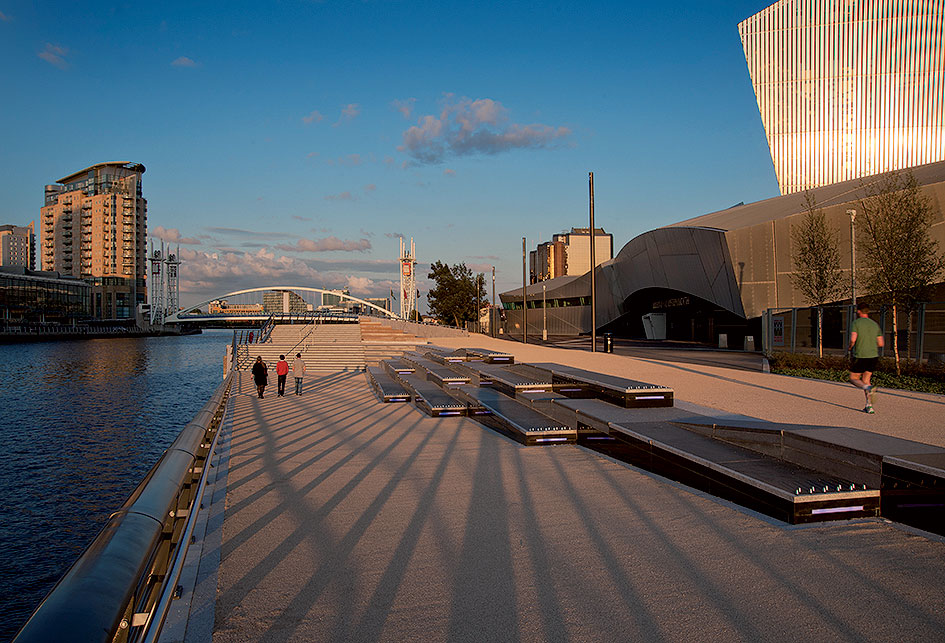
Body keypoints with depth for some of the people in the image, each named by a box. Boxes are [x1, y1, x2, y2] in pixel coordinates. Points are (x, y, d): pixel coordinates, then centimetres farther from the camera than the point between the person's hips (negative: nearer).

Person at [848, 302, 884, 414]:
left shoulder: (856, 323, -7)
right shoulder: (875, 324, 9)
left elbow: (853, 339, -20)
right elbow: (880, 344, 8)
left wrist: (850, 347, 0)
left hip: (860, 356, -5)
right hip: (873, 355, 5)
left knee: (853, 378, 9)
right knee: (865, 380, 14)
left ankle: (868, 388, -21)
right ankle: (869, 406, 6)